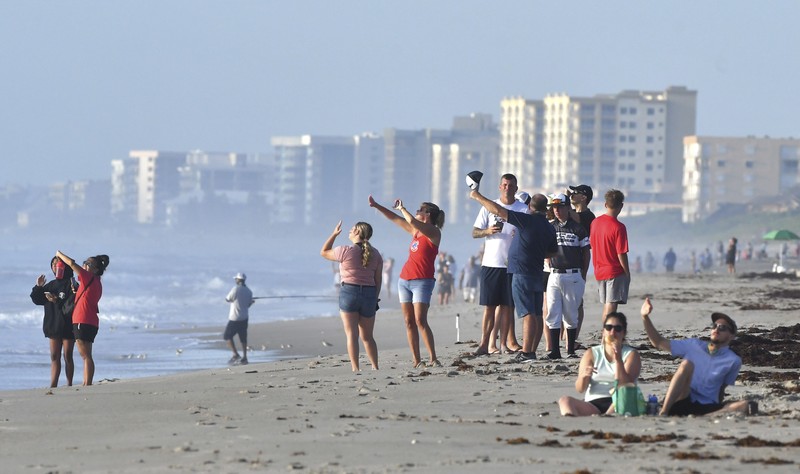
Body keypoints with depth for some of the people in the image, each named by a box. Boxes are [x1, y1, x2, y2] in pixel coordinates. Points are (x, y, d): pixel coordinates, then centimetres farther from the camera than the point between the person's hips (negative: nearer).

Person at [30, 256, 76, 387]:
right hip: (53, 326, 7)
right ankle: (53, 385, 6)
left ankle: (69, 385, 4)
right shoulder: (51, 285, 15)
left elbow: (72, 303, -18)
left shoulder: (71, 284, -8)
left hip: (67, 326, -7)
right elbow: (37, 300, 14)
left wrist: (57, 301, -24)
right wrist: (38, 287, -1)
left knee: (67, 356, -2)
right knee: (54, 357, 6)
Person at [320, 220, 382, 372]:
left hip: (349, 291, -5)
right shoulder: (375, 254, 7)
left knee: (351, 334, -5)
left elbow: (324, 252, 7)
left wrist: (334, 234, 14)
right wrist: (374, 299, 16)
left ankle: (355, 368, -12)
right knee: (367, 336, 14)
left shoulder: (346, 251, -8)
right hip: (369, 294, 5)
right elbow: (378, 279, 9)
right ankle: (375, 367, 11)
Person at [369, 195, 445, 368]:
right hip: (405, 280, 8)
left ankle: (433, 359, -16)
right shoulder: (415, 230, 16)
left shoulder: (434, 232, -5)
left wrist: (402, 208, -3)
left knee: (420, 321, -17)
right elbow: (395, 218, 23)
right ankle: (416, 360, 1)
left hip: (422, 282, -8)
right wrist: (376, 206, 20)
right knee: (409, 321, 1)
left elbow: (411, 220, -18)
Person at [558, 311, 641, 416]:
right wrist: (584, 376, -15)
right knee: (565, 400, -25)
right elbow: (580, 389, 8)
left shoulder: (631, 355, 10)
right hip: (592, 405, 2)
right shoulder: (591, 354, 16)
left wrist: (618, 359, -14)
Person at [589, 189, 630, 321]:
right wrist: (627, 273, -5)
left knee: (606, 306, 16)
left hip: (599, 271, 7)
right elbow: (621, 254, -17)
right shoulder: (618, 227, -17)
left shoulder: (595, 222, 3)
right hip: (615, 271, -7)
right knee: (611, 306, -5)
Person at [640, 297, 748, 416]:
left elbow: (721, 388, 14)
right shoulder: (694, 346, 10)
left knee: (744, 405, -27)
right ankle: (663, 413, -35)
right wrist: (645, 317, 0)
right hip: (682, 403, 1)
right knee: (686, 364, -25)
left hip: (706, 408, 0)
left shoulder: (733, 361, 6)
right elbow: (658, 342, 10)